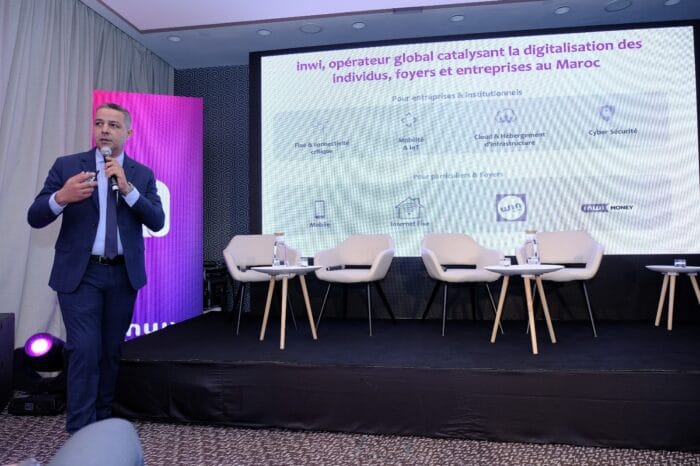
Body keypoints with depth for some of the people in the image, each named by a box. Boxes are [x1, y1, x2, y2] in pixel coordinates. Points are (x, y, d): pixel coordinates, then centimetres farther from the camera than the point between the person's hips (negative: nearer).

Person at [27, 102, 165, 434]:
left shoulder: (142, 174, 4)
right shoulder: (66, 165, 0)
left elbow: (157, 222, -6)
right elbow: (35, 218, -4)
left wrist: (128, 188, -19)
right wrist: (61, 197, -25)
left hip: (123, 274, 2)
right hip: (80, 273, -2)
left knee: (111, 350, 12)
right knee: (85, 349, -8)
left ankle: (103, 419, 30)